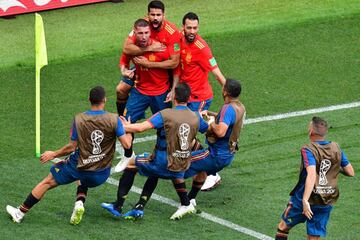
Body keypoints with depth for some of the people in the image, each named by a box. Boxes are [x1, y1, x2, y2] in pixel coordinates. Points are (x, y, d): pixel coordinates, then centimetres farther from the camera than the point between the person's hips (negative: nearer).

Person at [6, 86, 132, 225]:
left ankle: (20, 213, 24)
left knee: (47, 182, 17)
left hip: (78, 166, -1)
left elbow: (72, 147, -7)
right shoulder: (114, 119, -13)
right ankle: (80, 203, 5)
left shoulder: (79, 119, -11)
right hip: (102, 174, 2)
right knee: (84, 181, 37)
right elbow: (127, 144, -12)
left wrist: (53, 154, 9)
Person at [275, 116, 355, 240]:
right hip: (327, 202, 5)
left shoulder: (308, 150, -16)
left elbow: (311, 175, -31)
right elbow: (351, 172, 6)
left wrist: (305, 200, -38)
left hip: (305, 198, -4)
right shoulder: (336, 148, 1)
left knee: (283, 226, 18)